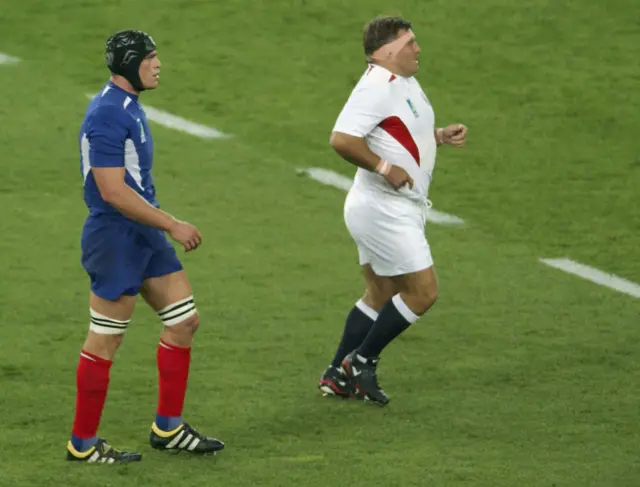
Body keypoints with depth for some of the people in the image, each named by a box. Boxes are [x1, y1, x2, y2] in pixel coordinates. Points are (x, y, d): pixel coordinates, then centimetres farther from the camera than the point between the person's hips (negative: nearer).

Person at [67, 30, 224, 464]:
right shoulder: (107, 116, -20)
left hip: (144, 236, 10)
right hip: (115, 238, -10)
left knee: (184, 321, 11)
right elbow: (113, 191, -25)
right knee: (105, 343, -2)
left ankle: (168, 428, 19)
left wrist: (164, 225, 24)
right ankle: (83, 444, 8)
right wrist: (172, 225, -21)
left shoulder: (129, 106, 12)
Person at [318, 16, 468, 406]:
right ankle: (361, 362, 4)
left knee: (380, 295, 16)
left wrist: (441, 136, 9)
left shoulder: (405, 82, 11)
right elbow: (342, 139, -31)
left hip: (398, 209, 11)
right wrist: (385, 168, -26)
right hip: (384, 209, -11)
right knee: (423, 290, -8)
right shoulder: (377, 88, -21)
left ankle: (339, 377, 22)